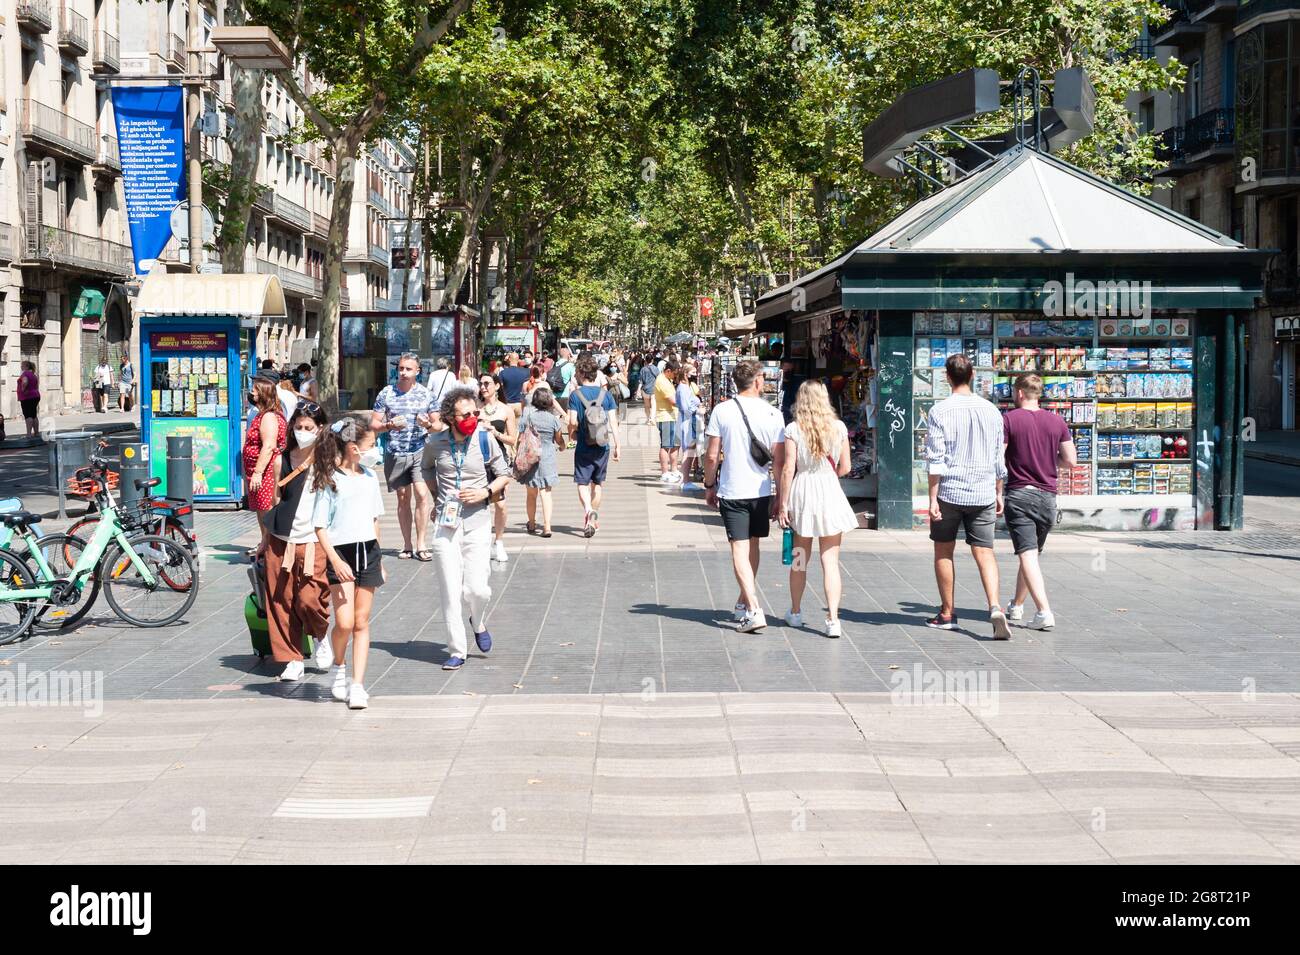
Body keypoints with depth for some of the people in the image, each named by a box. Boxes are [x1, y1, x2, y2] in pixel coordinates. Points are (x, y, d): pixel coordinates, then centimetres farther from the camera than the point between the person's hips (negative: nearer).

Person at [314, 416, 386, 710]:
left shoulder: (369, 477, 10)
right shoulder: (330, 480, -8)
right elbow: (320, 526, -9)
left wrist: (379, 562, 16)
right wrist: (335, 561, -18)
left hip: (368, 552, 5)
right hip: (341, 553, -5)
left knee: (362, 622, 3)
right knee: (344, 622, -12)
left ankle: (357, 685, 6)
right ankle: (338, 669, 15)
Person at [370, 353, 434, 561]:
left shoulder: (425, 394, 3)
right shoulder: (386, 393, 2)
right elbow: (373, 424, 4)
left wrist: (427, 423, -13)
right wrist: (389, 426, -16)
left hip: (420, 452, -1)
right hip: (395, 453, 1)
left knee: (421, 494, -13)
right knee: (403, 497, 8)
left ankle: (421, 544, -8)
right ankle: (407, 545, 15)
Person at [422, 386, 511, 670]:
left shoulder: (485, 440, -5)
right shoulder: (436, 442, 0)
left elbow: (504, 475, 6)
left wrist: (486, 491, -11)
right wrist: (437, 495, 12)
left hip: (477, 522, -1)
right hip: (445, 523, 1)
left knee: (477, 589, -7)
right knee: (451, 591, -1)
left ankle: (479, 624, 27)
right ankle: (457, 651, 9)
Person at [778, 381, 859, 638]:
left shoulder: (793, 429, -7)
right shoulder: (839, 427, -1)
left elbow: (788, 469, -9)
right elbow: (844, 468, 3)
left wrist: (783, 504, -3)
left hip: (802, 492, 0)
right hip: (830, 493, 0)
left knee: (800, 559, 15)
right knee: (830, 561, 1)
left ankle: (795, 613, 28)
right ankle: (832, 619, -7)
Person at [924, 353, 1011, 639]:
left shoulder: (940, 411, -8)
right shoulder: (991, 410, 5)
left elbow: (935, 459, -11)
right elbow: (998, 458, 10)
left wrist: (933, 498, -8)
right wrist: (998, 493, 19)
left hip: (949, 491, -3)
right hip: (983, 493, 3)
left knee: (944, 551, 12)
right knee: (984, 552, 3)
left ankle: (947, 613, 19)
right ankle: (994, 607, -18)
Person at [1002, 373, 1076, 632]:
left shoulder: (1009, 419, -6)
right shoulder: (1057, 421, 5)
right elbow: (1071, 460, 5)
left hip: (1018, 495, -4)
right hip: (1047, 496, 4)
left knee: (1028, 555, -9)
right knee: (1033, 553, 19)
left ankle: (1044, 612, -22)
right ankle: (1016, 606, 33)